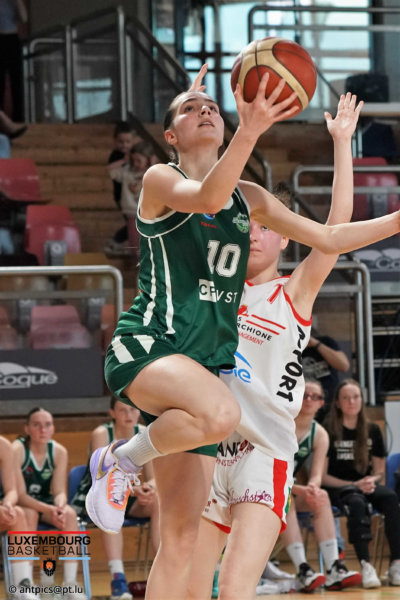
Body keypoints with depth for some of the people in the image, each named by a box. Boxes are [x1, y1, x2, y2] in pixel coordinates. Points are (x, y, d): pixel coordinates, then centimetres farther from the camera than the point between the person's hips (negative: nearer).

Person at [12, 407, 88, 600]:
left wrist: (60, 506, -31)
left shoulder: (59, 452, -7)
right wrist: (49, 509, -36)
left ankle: (70, 583, -23)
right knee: (29, 514, -37)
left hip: (44, 502, 4)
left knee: (70, 514, -26)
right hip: (19, 505, -4)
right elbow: (20, 495, -22)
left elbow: (60, 492, -6)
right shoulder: (17, 450, -20)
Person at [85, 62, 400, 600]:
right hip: (145, 347, -6)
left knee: (182, 533, 0)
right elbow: (207, 198, -24)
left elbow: (329, 238, 20)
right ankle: (121, 460, -12)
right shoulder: (160, 180, -1)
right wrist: (249, 133, -37)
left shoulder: (249, 198, 17)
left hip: (204, 366, 6)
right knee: (220, 413, -38)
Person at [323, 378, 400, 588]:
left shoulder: (372, 431, 10)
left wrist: (371, 481, -11)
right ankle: (365, 566, -47)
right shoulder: (329, 432, -3)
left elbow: (379, 472, 13)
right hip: (337, 489, -4)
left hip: (366, 487, 4)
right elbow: (322, 476, -4)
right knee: (357, 502, -38)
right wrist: (354, 485, -15)